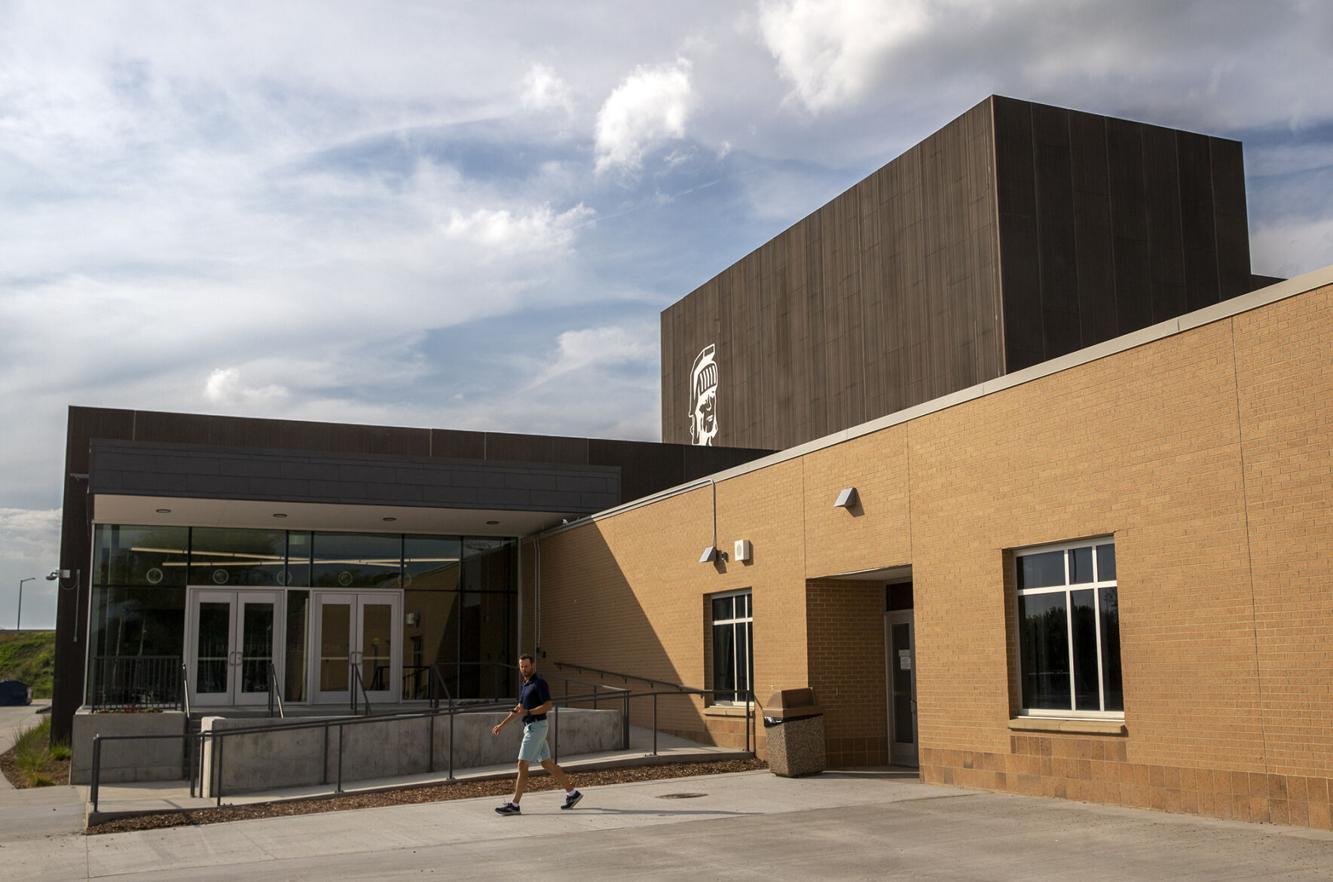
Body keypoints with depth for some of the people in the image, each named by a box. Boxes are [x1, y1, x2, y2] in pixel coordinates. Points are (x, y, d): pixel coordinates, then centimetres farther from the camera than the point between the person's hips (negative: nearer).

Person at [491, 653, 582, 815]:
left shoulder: (539, 683, -12)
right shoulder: (524, 685, 16)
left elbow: (549, 705, -19)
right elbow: (518, 708, 24)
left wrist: (527, 712, -24)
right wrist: (502, 724, 21)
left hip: (536, 727, -9)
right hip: (529, 727, 9)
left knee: (522, 765, -9)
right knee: (547, 764, 12)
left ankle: (514, 805, -7)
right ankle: (572, 793, 19)